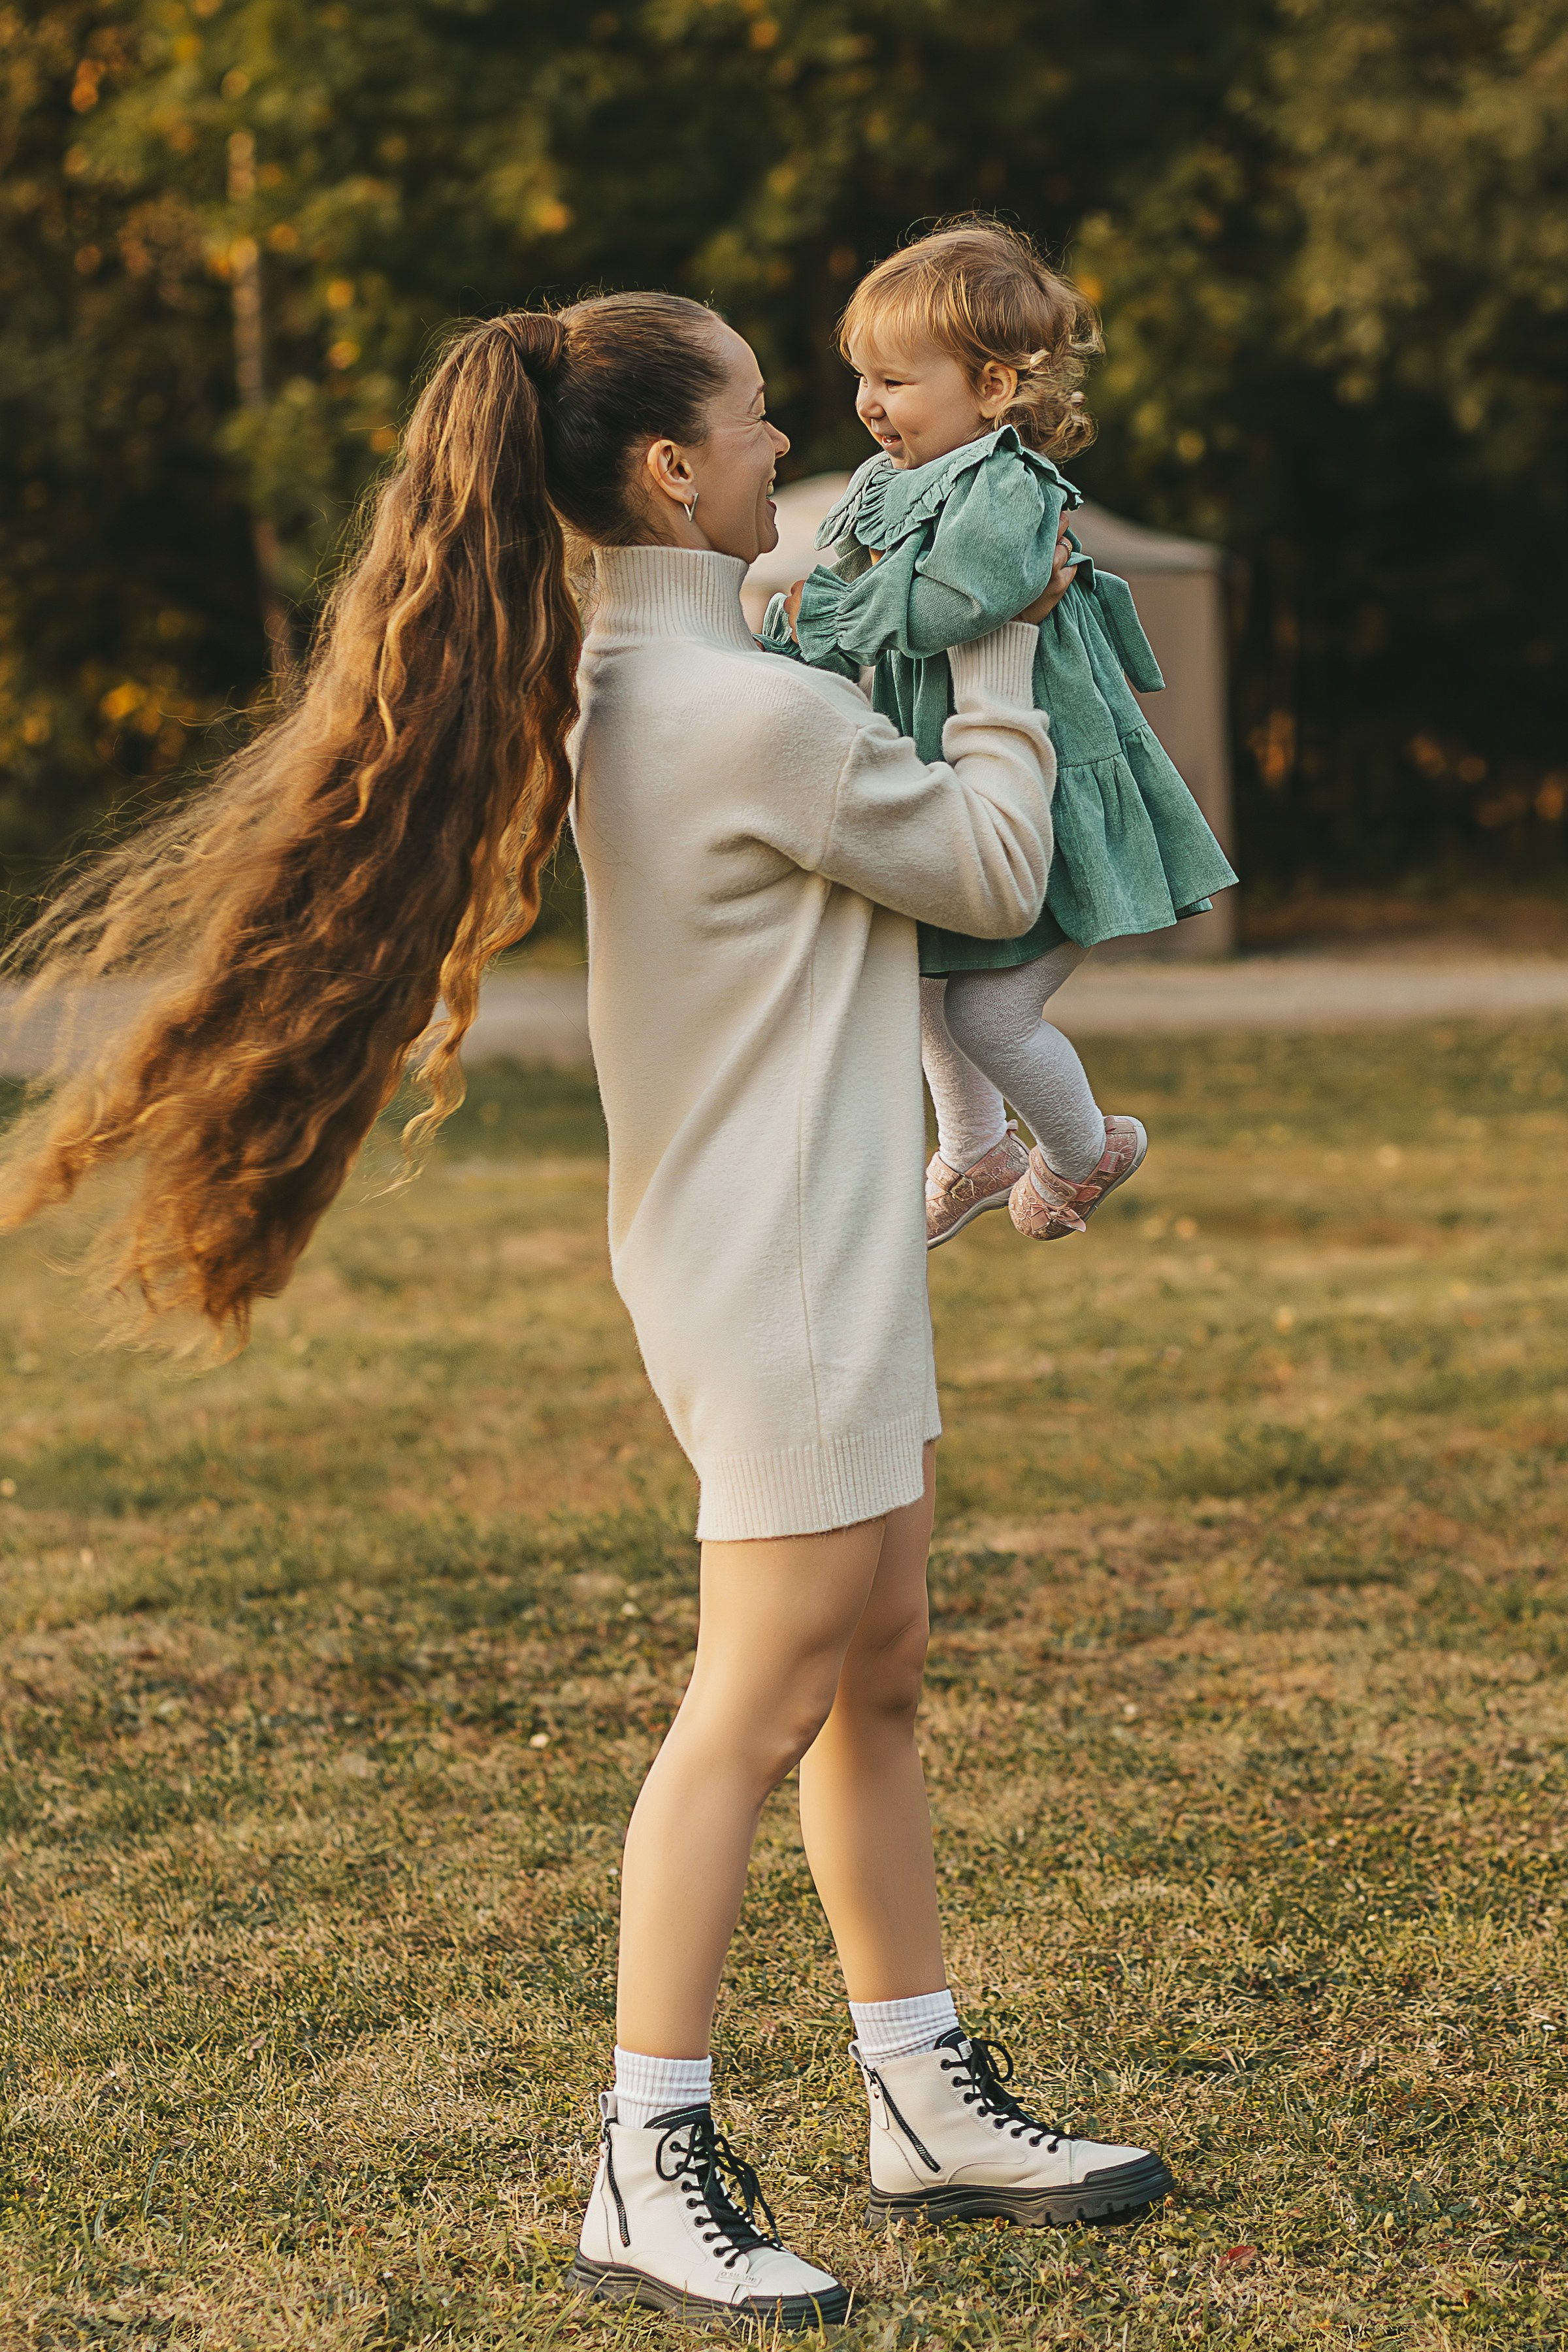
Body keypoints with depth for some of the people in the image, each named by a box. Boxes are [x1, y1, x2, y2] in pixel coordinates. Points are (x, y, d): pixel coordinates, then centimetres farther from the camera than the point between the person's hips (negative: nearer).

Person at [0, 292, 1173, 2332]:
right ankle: (651, 2178, -2)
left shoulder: (617, 685, 7)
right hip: (780, 1267, -10)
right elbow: (997, 870, -9)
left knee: (878, 1677, 15)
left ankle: (928, 2102, 24)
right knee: (761, 1707, -7)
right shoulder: (754, 714, -22)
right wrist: (999, 650, 3)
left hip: (811, 1251, 10)